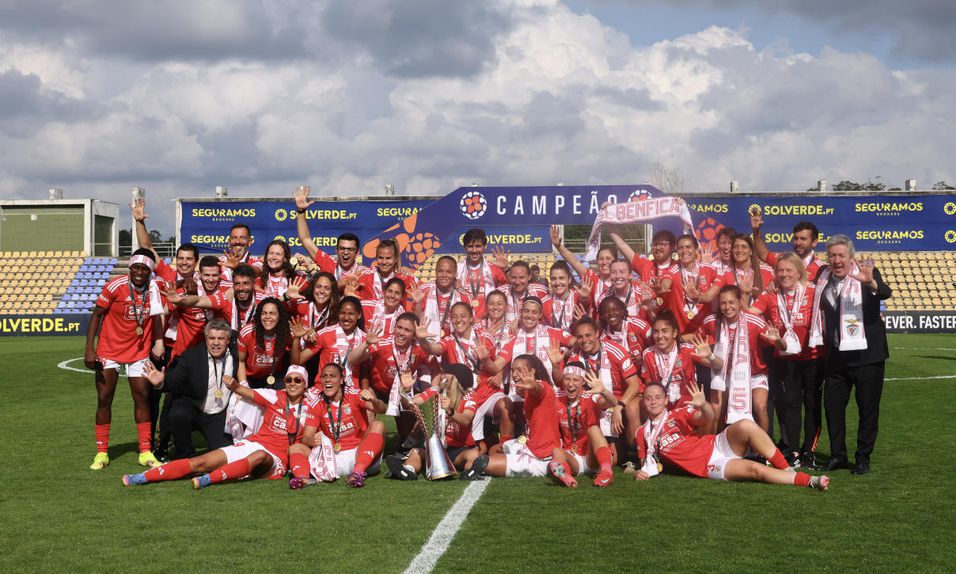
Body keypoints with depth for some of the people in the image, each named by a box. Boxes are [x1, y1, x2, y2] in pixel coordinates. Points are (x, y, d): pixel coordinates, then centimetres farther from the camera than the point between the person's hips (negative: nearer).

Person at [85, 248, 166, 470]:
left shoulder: (155, 287, -9)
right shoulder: (115, 286, -18)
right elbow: (96, 315, -11)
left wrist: (158, 343, -2)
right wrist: (89, 349, -16)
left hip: (139, 352, 3)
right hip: (109, 350, -2)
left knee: (142, 398, 2)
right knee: (104, 399, 1)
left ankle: (145, 452, 10)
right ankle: (101, 452, 11)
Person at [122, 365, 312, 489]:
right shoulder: (275, 396, 7)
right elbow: (244, 392, -1)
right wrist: (234, 384, -22)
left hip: (275, 458, -2)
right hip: (253, 444, 2)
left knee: (260, 456, -40)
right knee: (201, 462, -14)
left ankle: (209, 479, -50)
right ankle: (143, 477, -19)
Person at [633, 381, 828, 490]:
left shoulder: (678, 414, 8)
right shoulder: (643, 434, 9)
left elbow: (708, 417, -10)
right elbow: (648, 464, 16)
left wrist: (703, 405, -34)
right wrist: (642, 473, -9)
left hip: (717, 445, 2)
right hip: (709, 467, -2)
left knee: (745, 426, -31)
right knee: (755, 469, -28)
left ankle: (787, 470, -18)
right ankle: (811, 482, -29)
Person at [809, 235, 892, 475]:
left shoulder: (866, 273, -9)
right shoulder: (823, 277, 5)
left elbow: (885, 293, -28)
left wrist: (871, 283, -48)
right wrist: (820, 344, 12)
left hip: (866, 355, -5)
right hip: (836, 356, 5)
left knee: (868, 408, 3)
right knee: (832, 405, 8)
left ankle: (863, 458, 14)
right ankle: (838, 455, 21)